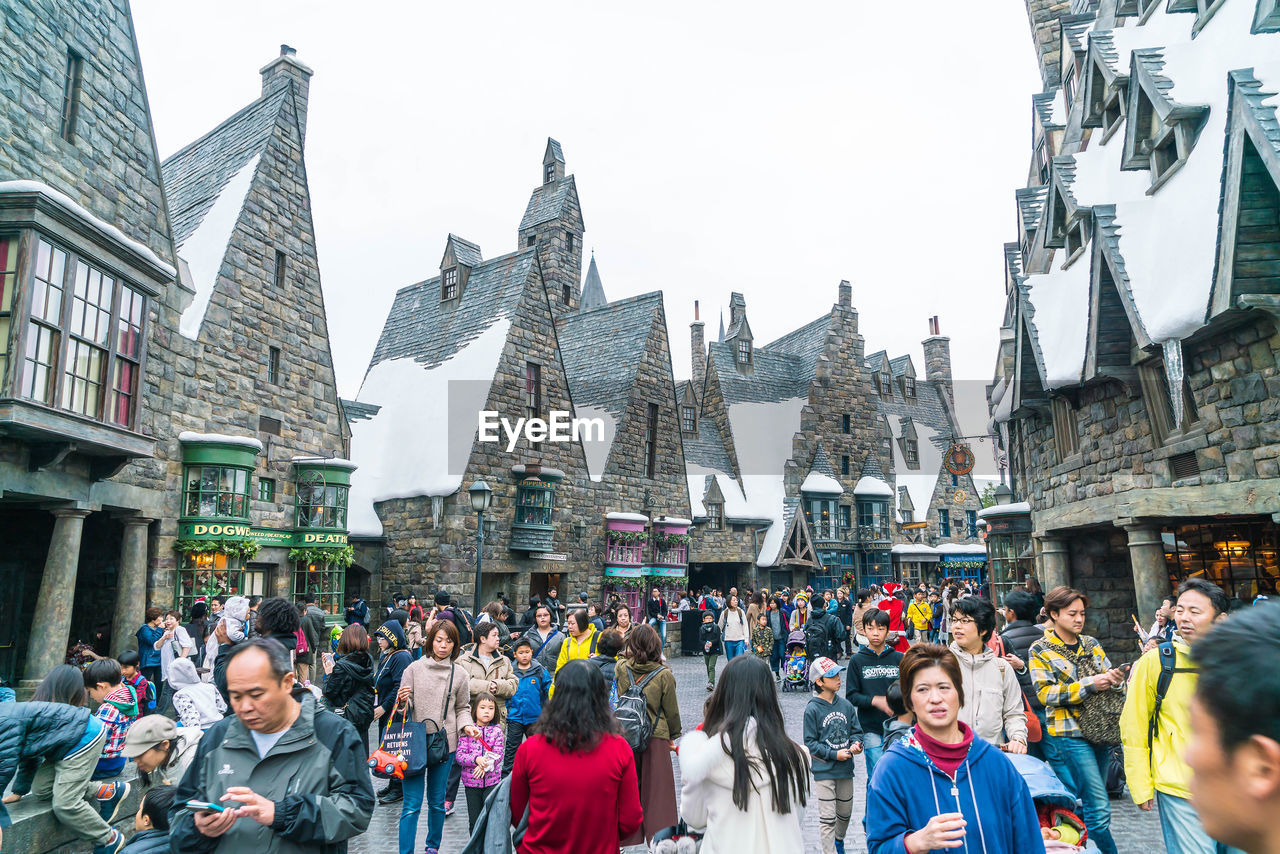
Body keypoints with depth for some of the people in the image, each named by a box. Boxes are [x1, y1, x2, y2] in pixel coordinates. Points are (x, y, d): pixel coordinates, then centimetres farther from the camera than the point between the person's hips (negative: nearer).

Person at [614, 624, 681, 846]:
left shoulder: (621, 668, -8)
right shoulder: (664, 674, -12)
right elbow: (671, 709, -3)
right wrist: (673, 735, 12)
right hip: (656, 738, -2)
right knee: (656, 789, 9)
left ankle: (628, 837, 27)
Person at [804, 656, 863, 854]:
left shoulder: (846, 705, 0)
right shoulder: (812, 709, -13)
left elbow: (856, 730, 8)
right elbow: (810, 742, -10)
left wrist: (856, 744, -13)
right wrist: (834, 754, -17)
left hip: (846, 769, 5)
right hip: (824, 770, -5)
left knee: (845, 811, 21)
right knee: (827, 817, -2)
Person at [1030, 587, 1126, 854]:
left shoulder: (1091, 644, 11)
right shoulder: (1040, 650, -5)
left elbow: (1106, 675, 18)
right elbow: (1046, 693, -12)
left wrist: (1115, 678, -6)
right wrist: (1089, 684, -19)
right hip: (1071, 734, -6)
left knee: (1093, 800, 16)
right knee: (1099, 807, -11)